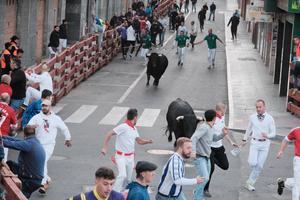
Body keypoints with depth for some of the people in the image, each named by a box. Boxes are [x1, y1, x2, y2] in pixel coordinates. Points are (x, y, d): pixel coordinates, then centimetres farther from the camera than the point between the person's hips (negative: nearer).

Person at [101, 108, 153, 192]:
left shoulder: (134, 129, 8)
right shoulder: (123, 127, -18)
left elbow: (139, 141, 17)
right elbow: (109, 134, -19)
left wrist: (148, 141, -3)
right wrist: (105, 148, -24)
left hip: (130, 157, 8)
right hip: (121, 156, -8)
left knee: (128, 178, 11)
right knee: (122, 175, -22)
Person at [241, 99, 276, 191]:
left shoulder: (269, 118, -4)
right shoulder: (252, 117, 1)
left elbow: (273, 133, -2)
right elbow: (249, 129, 17)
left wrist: (267, 135, -23)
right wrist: (245, 139, 25)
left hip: (265, 143, 0)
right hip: (254, 142, 0)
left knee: (259, 165, 1)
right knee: (252, 163, -17)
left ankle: (250, 183, 13)